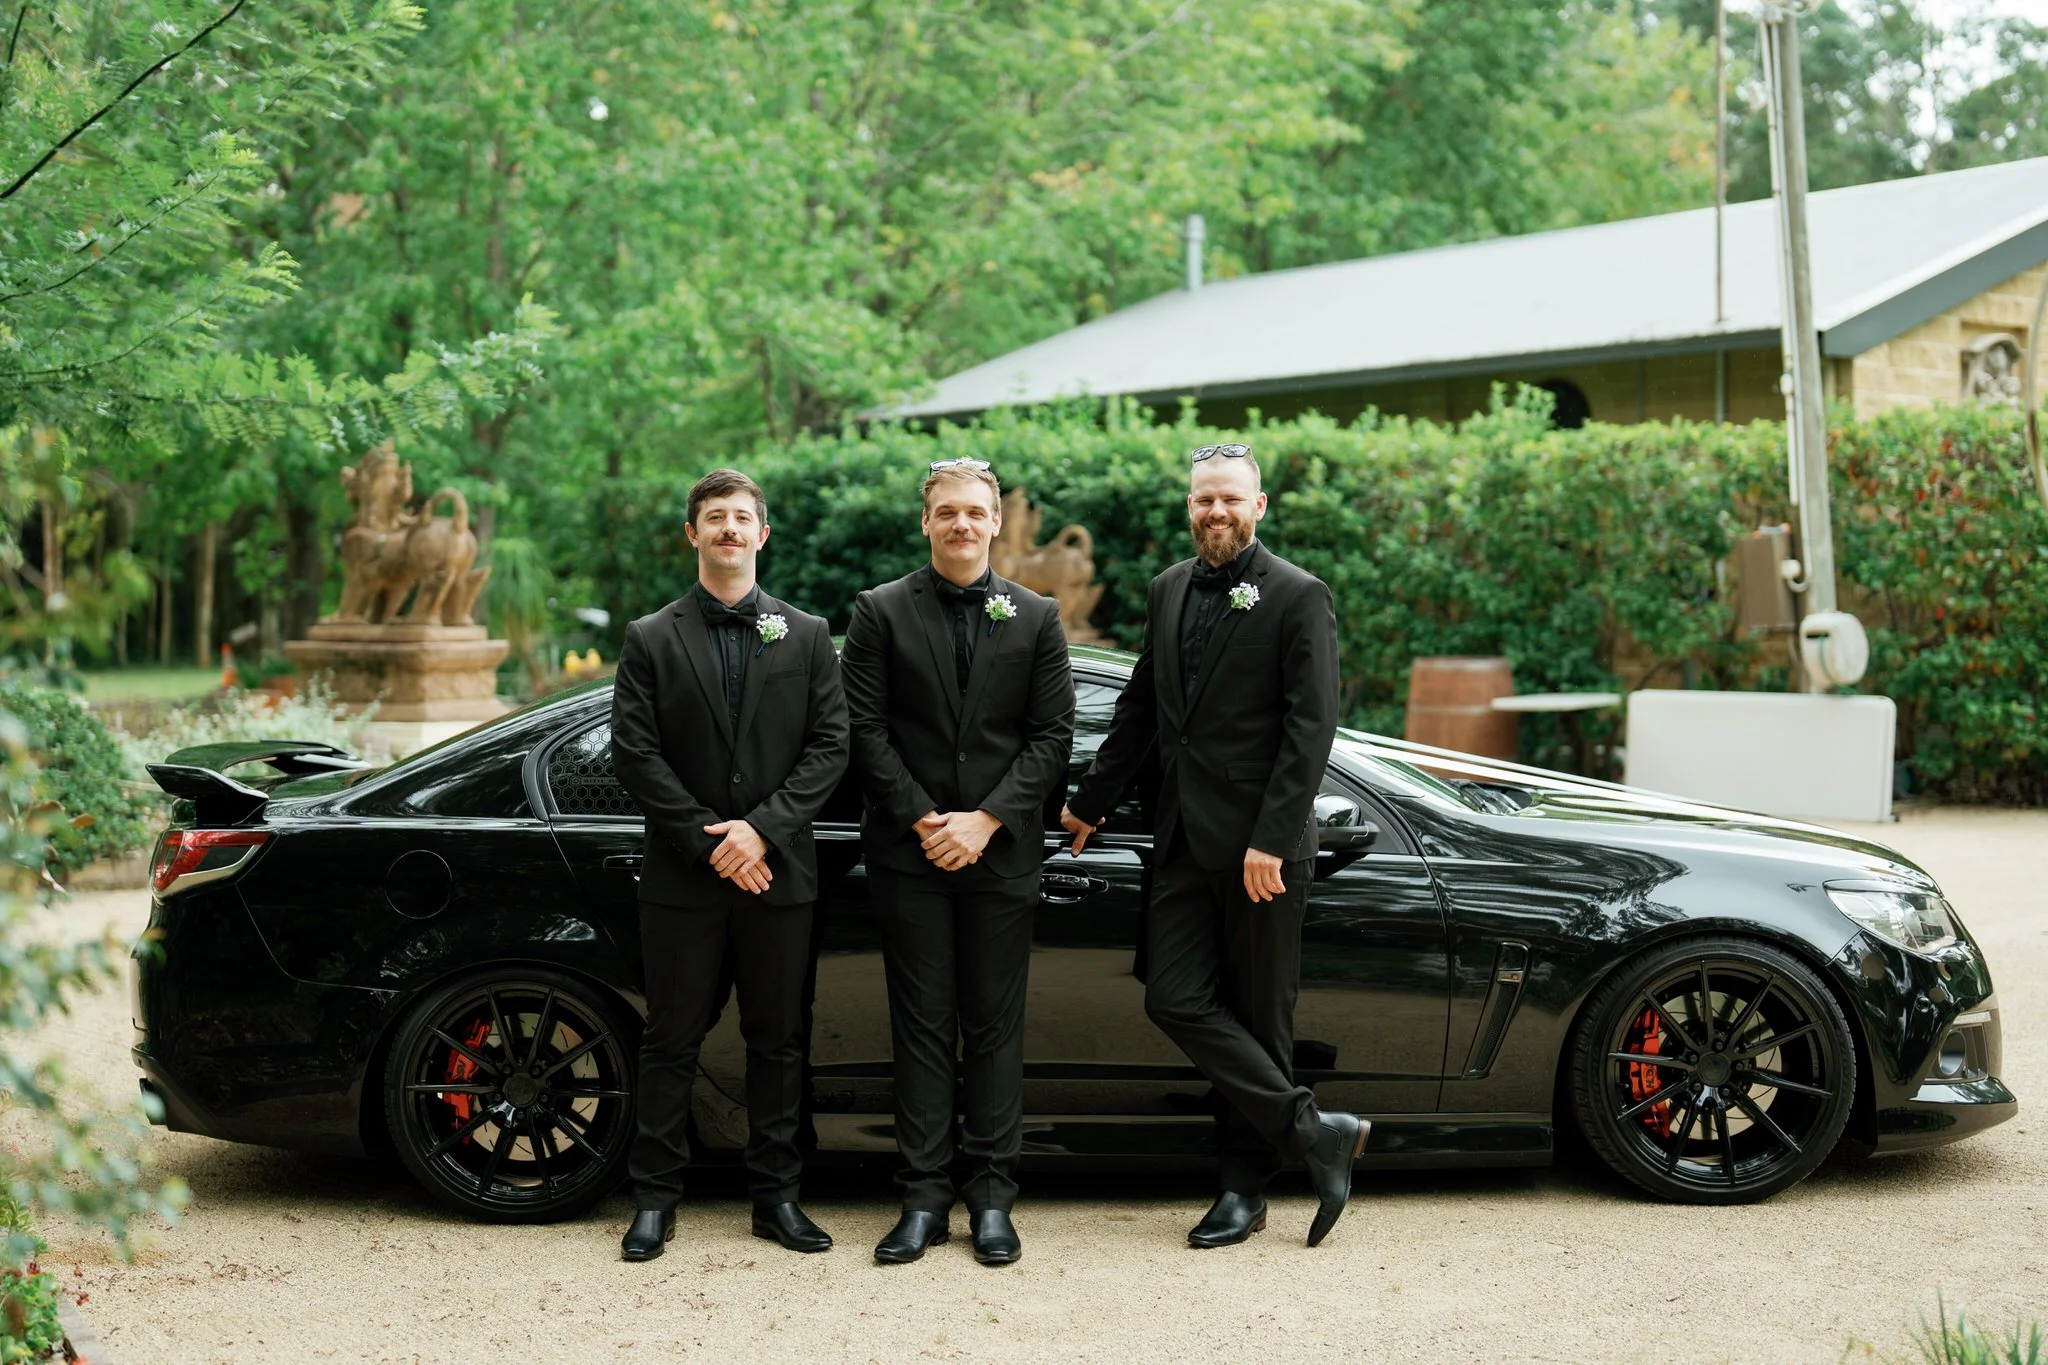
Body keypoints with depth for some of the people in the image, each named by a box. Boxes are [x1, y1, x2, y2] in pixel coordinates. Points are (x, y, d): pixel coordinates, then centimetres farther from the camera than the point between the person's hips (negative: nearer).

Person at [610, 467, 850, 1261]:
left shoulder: (806, 637, 8)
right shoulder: (651, 640, 4)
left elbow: (830, 747, 1)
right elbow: (634, 753, -3)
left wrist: (763, 828, -12)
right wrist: (709, 841, -11)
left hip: (778, 872, 1)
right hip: (682, 876, -1)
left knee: (778, 1042, 7)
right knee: (672, 1042, 5)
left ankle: (776, 1196, 17)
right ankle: (655, 1198, 14)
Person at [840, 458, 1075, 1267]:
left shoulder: (1036, 618, 7)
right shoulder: (881, 613, 4)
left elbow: (1052, 736, 2)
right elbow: (866, 731, -1)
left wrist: (986, 820, -9)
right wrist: (921, 820, -10)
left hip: (1001, 852, 1)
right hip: (908, 853, -1)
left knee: (995, 1026, 4)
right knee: (922, 1025, 3)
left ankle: (992, 1199, 11)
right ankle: (924, 1198, 8)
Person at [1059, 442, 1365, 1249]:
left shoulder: (1298, 599, -6)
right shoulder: (1170, 591, 13)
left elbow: (1311, 729, -12)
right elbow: (1139, 710, 21)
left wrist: (1272, 841, -18)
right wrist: (1090, 804, 22)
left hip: (1259, 845, -6)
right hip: (1184, 839, 6)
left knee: (1258, 1014, 3)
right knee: (1176, 1000, -3)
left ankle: (1245, 1185, 14)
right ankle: (1311, 1131, 4)